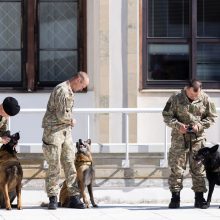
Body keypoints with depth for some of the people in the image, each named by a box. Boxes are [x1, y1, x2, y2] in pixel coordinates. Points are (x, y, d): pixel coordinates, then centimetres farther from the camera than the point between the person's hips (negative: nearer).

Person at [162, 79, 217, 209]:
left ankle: (199, 198, 12)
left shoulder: (205, 99, 0)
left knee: (198, 168, 4)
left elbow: (212, 116, 6)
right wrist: (178, 125, -17)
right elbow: (166, 116, 0)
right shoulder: (176, 99, -4)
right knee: (176, 168, -1)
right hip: (179, 138, -1)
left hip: (198, 138, 1)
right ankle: (175, 197, 6)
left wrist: (200, 125, -11)